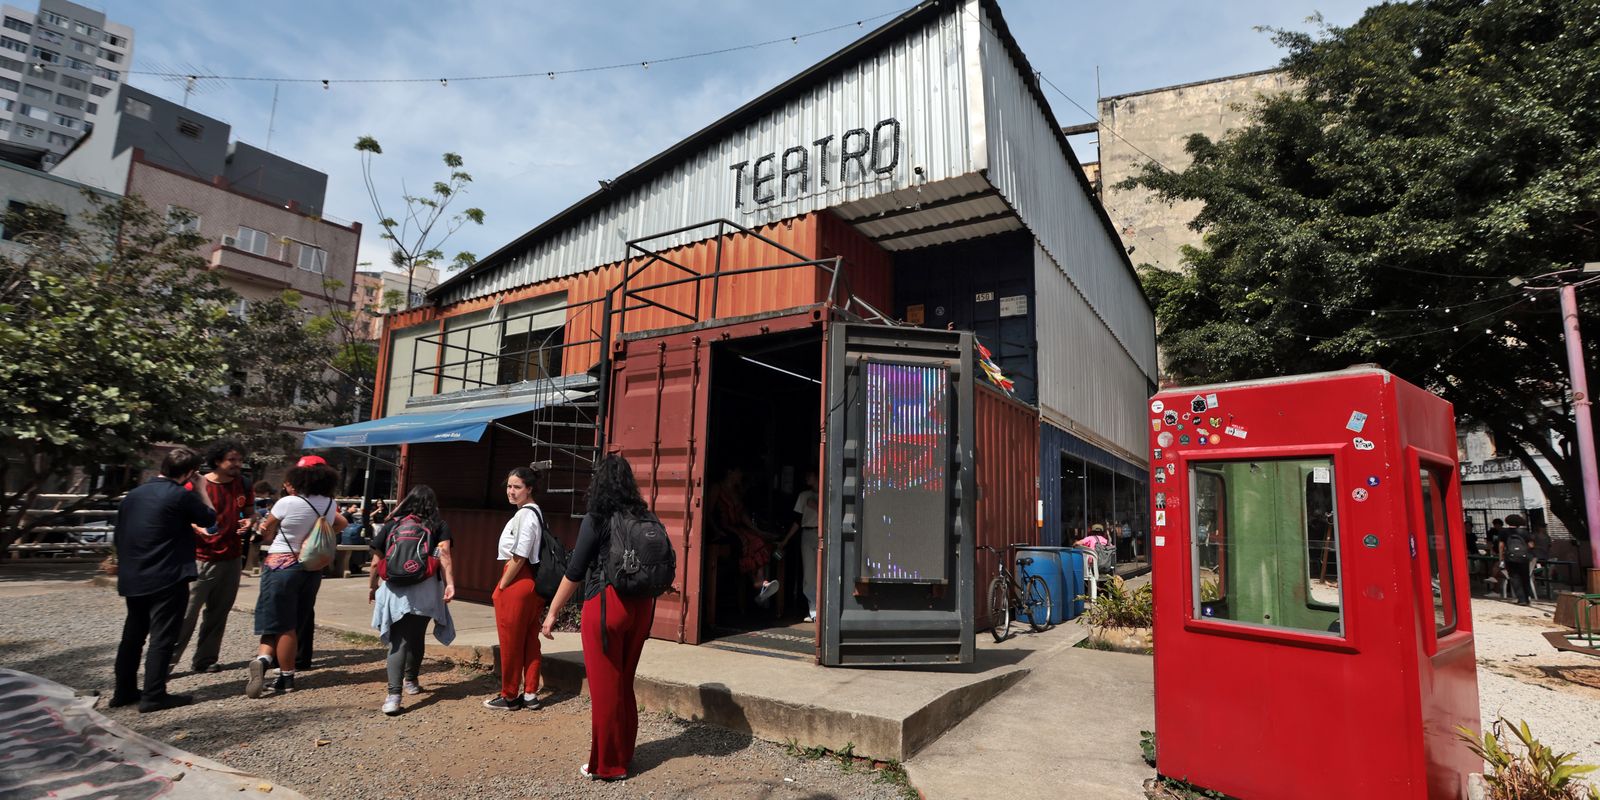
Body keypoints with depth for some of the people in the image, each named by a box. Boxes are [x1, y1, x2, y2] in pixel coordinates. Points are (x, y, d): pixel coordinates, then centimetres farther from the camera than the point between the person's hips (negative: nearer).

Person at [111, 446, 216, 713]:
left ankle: (123, 691, 26)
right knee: (162, 637, 0)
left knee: (133, 633, 18)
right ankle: (154, 696, 2)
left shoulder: (134, 494, 8)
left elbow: (119, 537, 14)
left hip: (132, 579, 8)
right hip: (168, 579, -7)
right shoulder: (182, 496, -15)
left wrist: (127, 564, 24)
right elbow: (210, 517, -1)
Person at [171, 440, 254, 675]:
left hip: (231, 559, 5)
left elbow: (250, 512, 18)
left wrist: (250, 521, -5)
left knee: (218, 614, 10)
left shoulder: (242, 485, 6)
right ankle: (167, 660, 3)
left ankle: (204, 660, 19)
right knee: (187, 613, -7)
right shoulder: (198, 484, -8)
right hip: (201, 559, -5)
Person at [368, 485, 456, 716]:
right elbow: (444, 556, -9)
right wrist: (450, 584, -14)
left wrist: (372, 585, 23)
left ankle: (394, 694, -13)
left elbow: (377, 560, 10)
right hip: (425, 590, 0)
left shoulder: (393, 524, 9)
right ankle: (411, 681, 36)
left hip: (395, 590, 0)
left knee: (398, 641, 1)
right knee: (417, 638, 18)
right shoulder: (439, 527, 5)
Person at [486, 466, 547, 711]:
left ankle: (509, 696, 14)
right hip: (533, 582, 9)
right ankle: (530, 694, 20)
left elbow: (519, 556, -20)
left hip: (517, 583, -9)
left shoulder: (524, 514, -17)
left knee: (511, 642, 3)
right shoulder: (535, 512, 13)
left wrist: (501, 587, -12)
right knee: (529, 640, 13)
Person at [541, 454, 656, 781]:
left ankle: (608, 764, 17)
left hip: (606, 604, -5)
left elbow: (575, 571, -7)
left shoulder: (596, 519, -9)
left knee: (605, 685, 7)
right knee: (625, 683, 18)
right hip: (641, 605, 6)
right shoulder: (644, 518, 5)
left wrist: (553, 612, 2)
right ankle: (624, 754, 30)